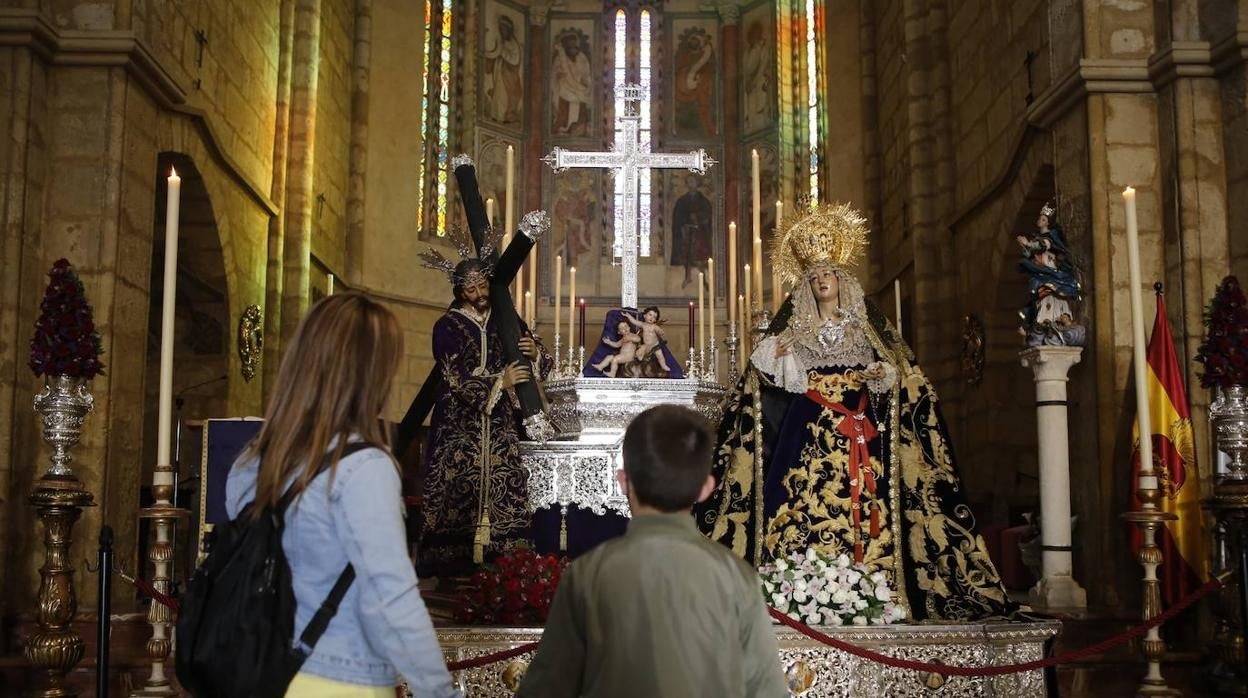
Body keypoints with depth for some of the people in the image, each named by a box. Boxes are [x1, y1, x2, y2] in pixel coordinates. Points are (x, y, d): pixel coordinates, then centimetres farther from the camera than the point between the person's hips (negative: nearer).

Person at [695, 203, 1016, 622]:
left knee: (859, 499, -10)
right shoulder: (793, 327, 13)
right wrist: (774, 359, -11)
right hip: (807, 426, 0)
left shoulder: (865, 324, 13)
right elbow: (767, 371, 9)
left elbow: (897, 369, 12)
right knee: (803, 496, -11)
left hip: (857, 423, 0)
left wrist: (881, 375, -8)